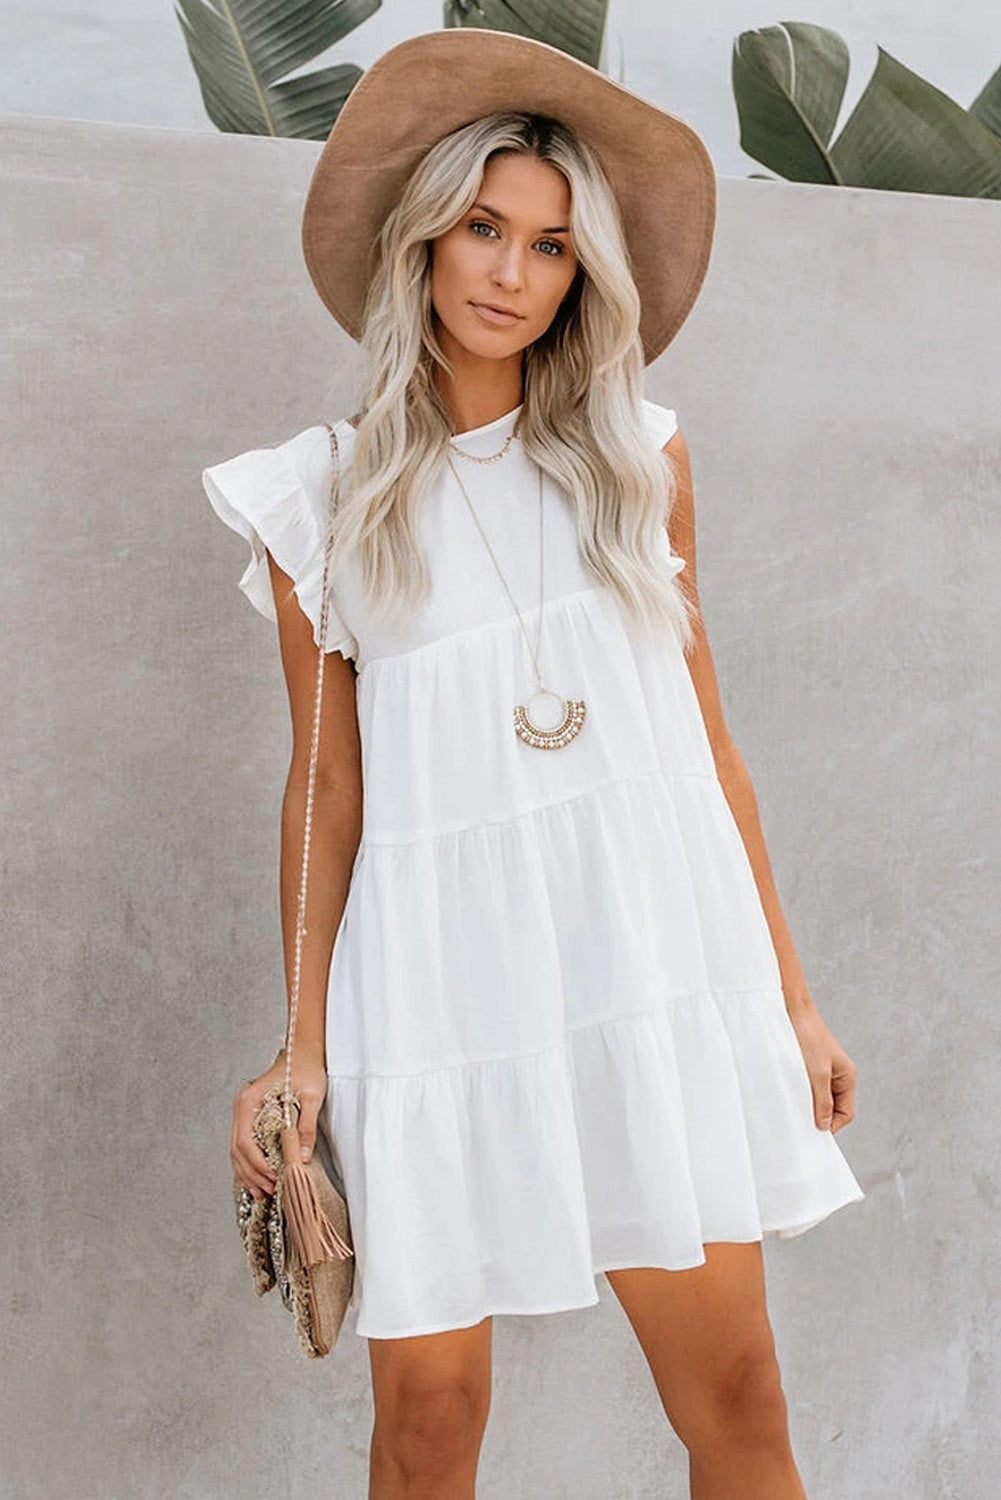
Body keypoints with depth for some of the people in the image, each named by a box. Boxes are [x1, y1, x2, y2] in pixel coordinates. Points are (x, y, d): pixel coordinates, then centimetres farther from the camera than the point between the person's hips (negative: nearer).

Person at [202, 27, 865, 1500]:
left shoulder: (640, 458, 9)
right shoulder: (320, 499, 5)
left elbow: (706, 729, 11)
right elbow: (326, 790, 6)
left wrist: (788, 988, 9)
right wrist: (306, 1048, 4)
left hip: (651, 950, 2)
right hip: (437, 975, -1)